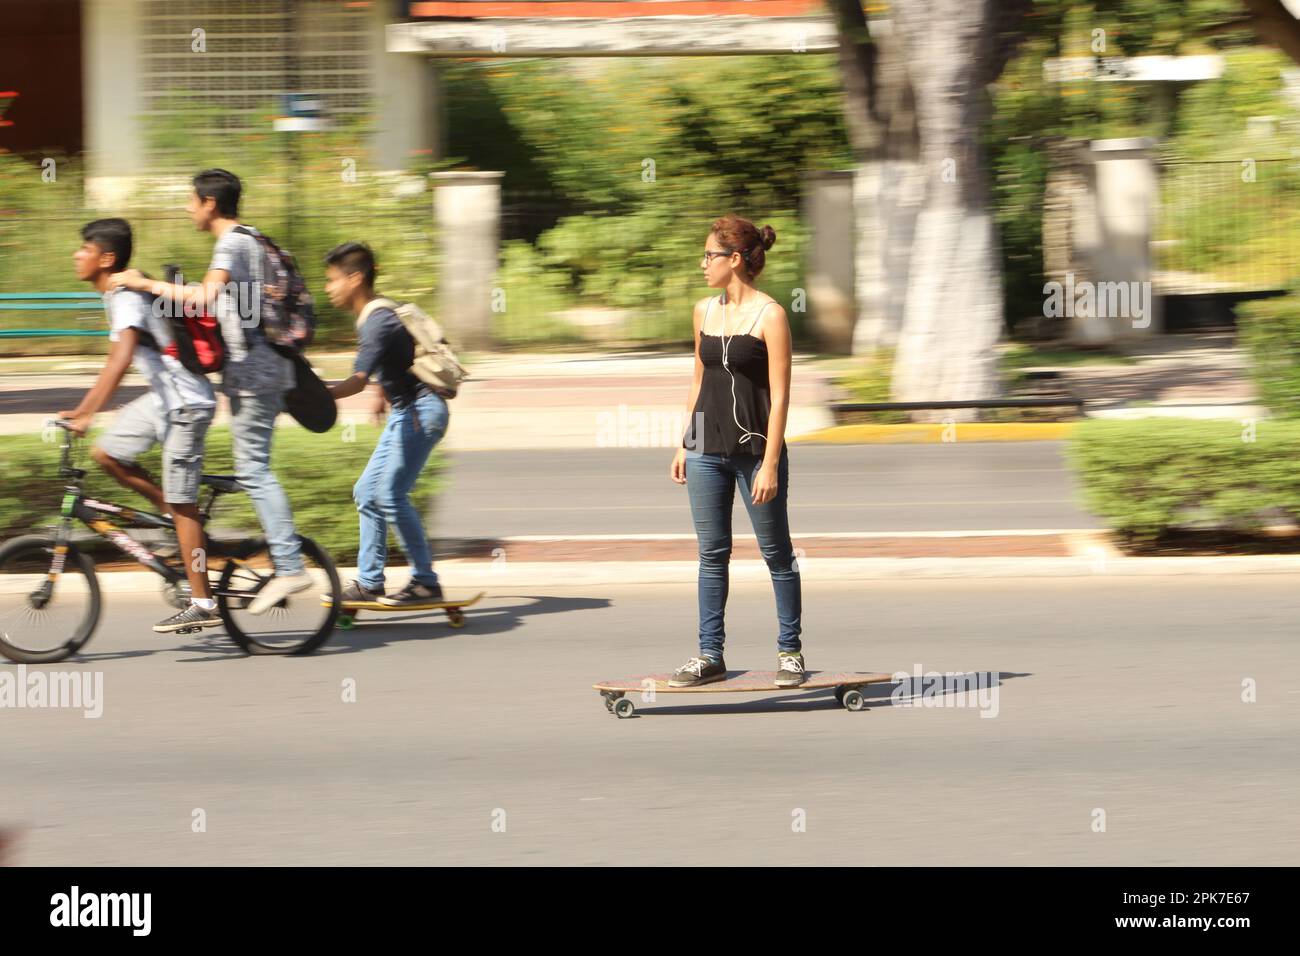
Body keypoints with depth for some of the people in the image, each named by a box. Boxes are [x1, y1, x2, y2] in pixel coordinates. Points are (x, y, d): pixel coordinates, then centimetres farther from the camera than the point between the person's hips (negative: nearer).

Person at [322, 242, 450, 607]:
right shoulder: (374, 316, 12)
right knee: (368, 492, 10)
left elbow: (358, 381, -31)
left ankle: (426, 583, -9)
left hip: (421, 411, -11)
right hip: (407, 412, 11)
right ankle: (369, 583, 14)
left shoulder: (378, 322, -20)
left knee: (391, 495, -15)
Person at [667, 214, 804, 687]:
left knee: (776, 553, 5)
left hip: (755, 448, -6)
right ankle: (710, 654, 11)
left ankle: (790, 651, 14)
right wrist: (685, 444, 14)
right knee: (712, 554, 7)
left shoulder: (769, 316, -11)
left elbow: (779, 395, -12)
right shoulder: (705, 311, 8)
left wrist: (770, 464, -16)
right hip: (708, 450, 6)